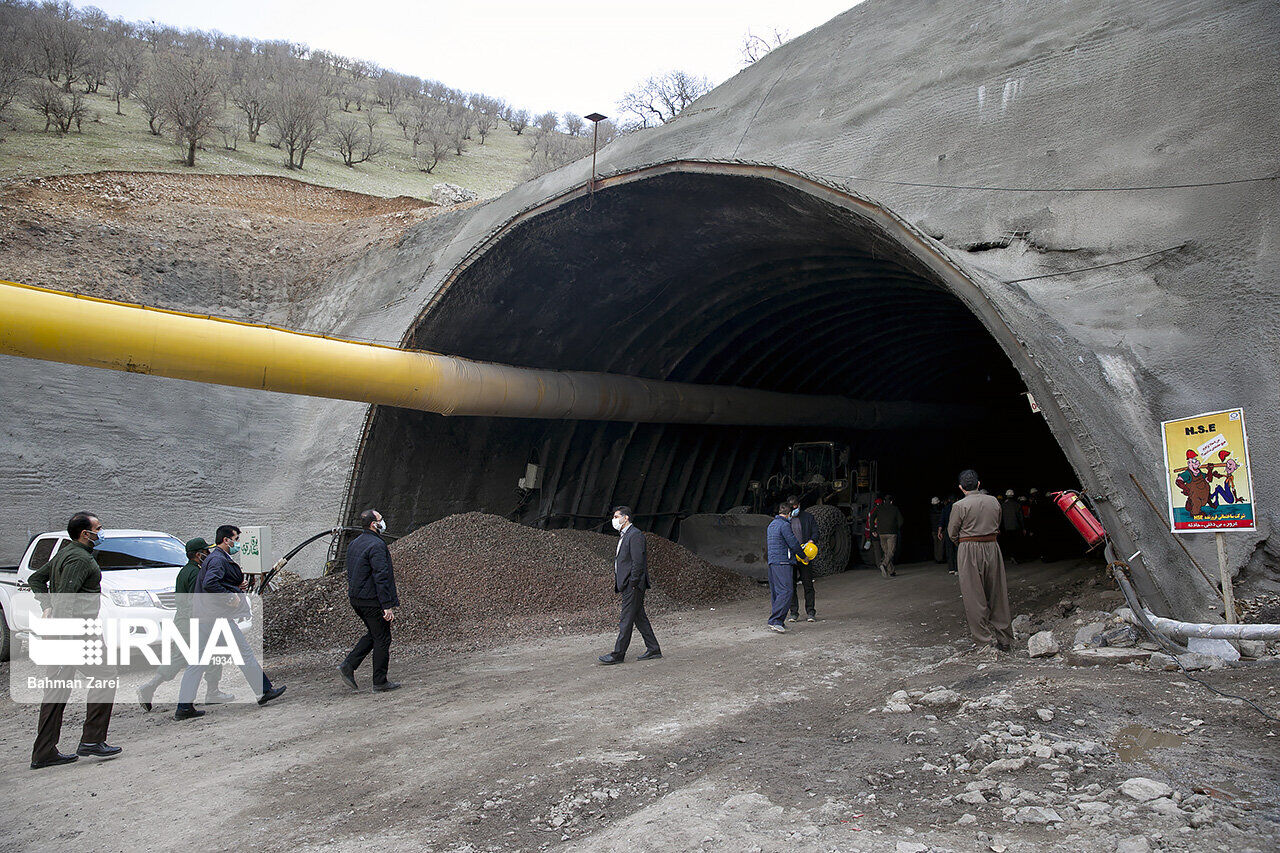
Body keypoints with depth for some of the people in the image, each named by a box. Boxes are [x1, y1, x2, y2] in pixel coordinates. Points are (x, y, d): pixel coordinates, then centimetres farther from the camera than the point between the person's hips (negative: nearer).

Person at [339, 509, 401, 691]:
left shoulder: (353, 543, 11)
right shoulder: (377, 545, -19)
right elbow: (381, 577, -23)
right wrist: (387, 606, -22)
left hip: (356, 599, 9)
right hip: (373, 600, -9)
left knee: (373, 634, 21)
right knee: (382, 639, 2)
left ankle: (349, 665, 11)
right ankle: (380, 682, 9)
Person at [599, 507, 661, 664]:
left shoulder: (635, 535, -13)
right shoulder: (623, 536, 19)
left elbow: (638, 561, -19)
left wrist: (632, 584, -19)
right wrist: (618, 583, 14)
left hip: (633, 586, -10)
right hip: (626, 585, 10)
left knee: (626, 620, -6)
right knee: (640, 617, 12)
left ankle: (618, 654, -3)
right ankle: (653, 650, 17)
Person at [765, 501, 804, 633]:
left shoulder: (772, 524, 19)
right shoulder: (784, 525, -11)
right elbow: (794, 544, -11)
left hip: (772, 562, 10)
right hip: (783, 563, -10)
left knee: (776, 592, 10)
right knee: (786, 591, -13)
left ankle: (777, 622, 10)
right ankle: (774, 621, -20)